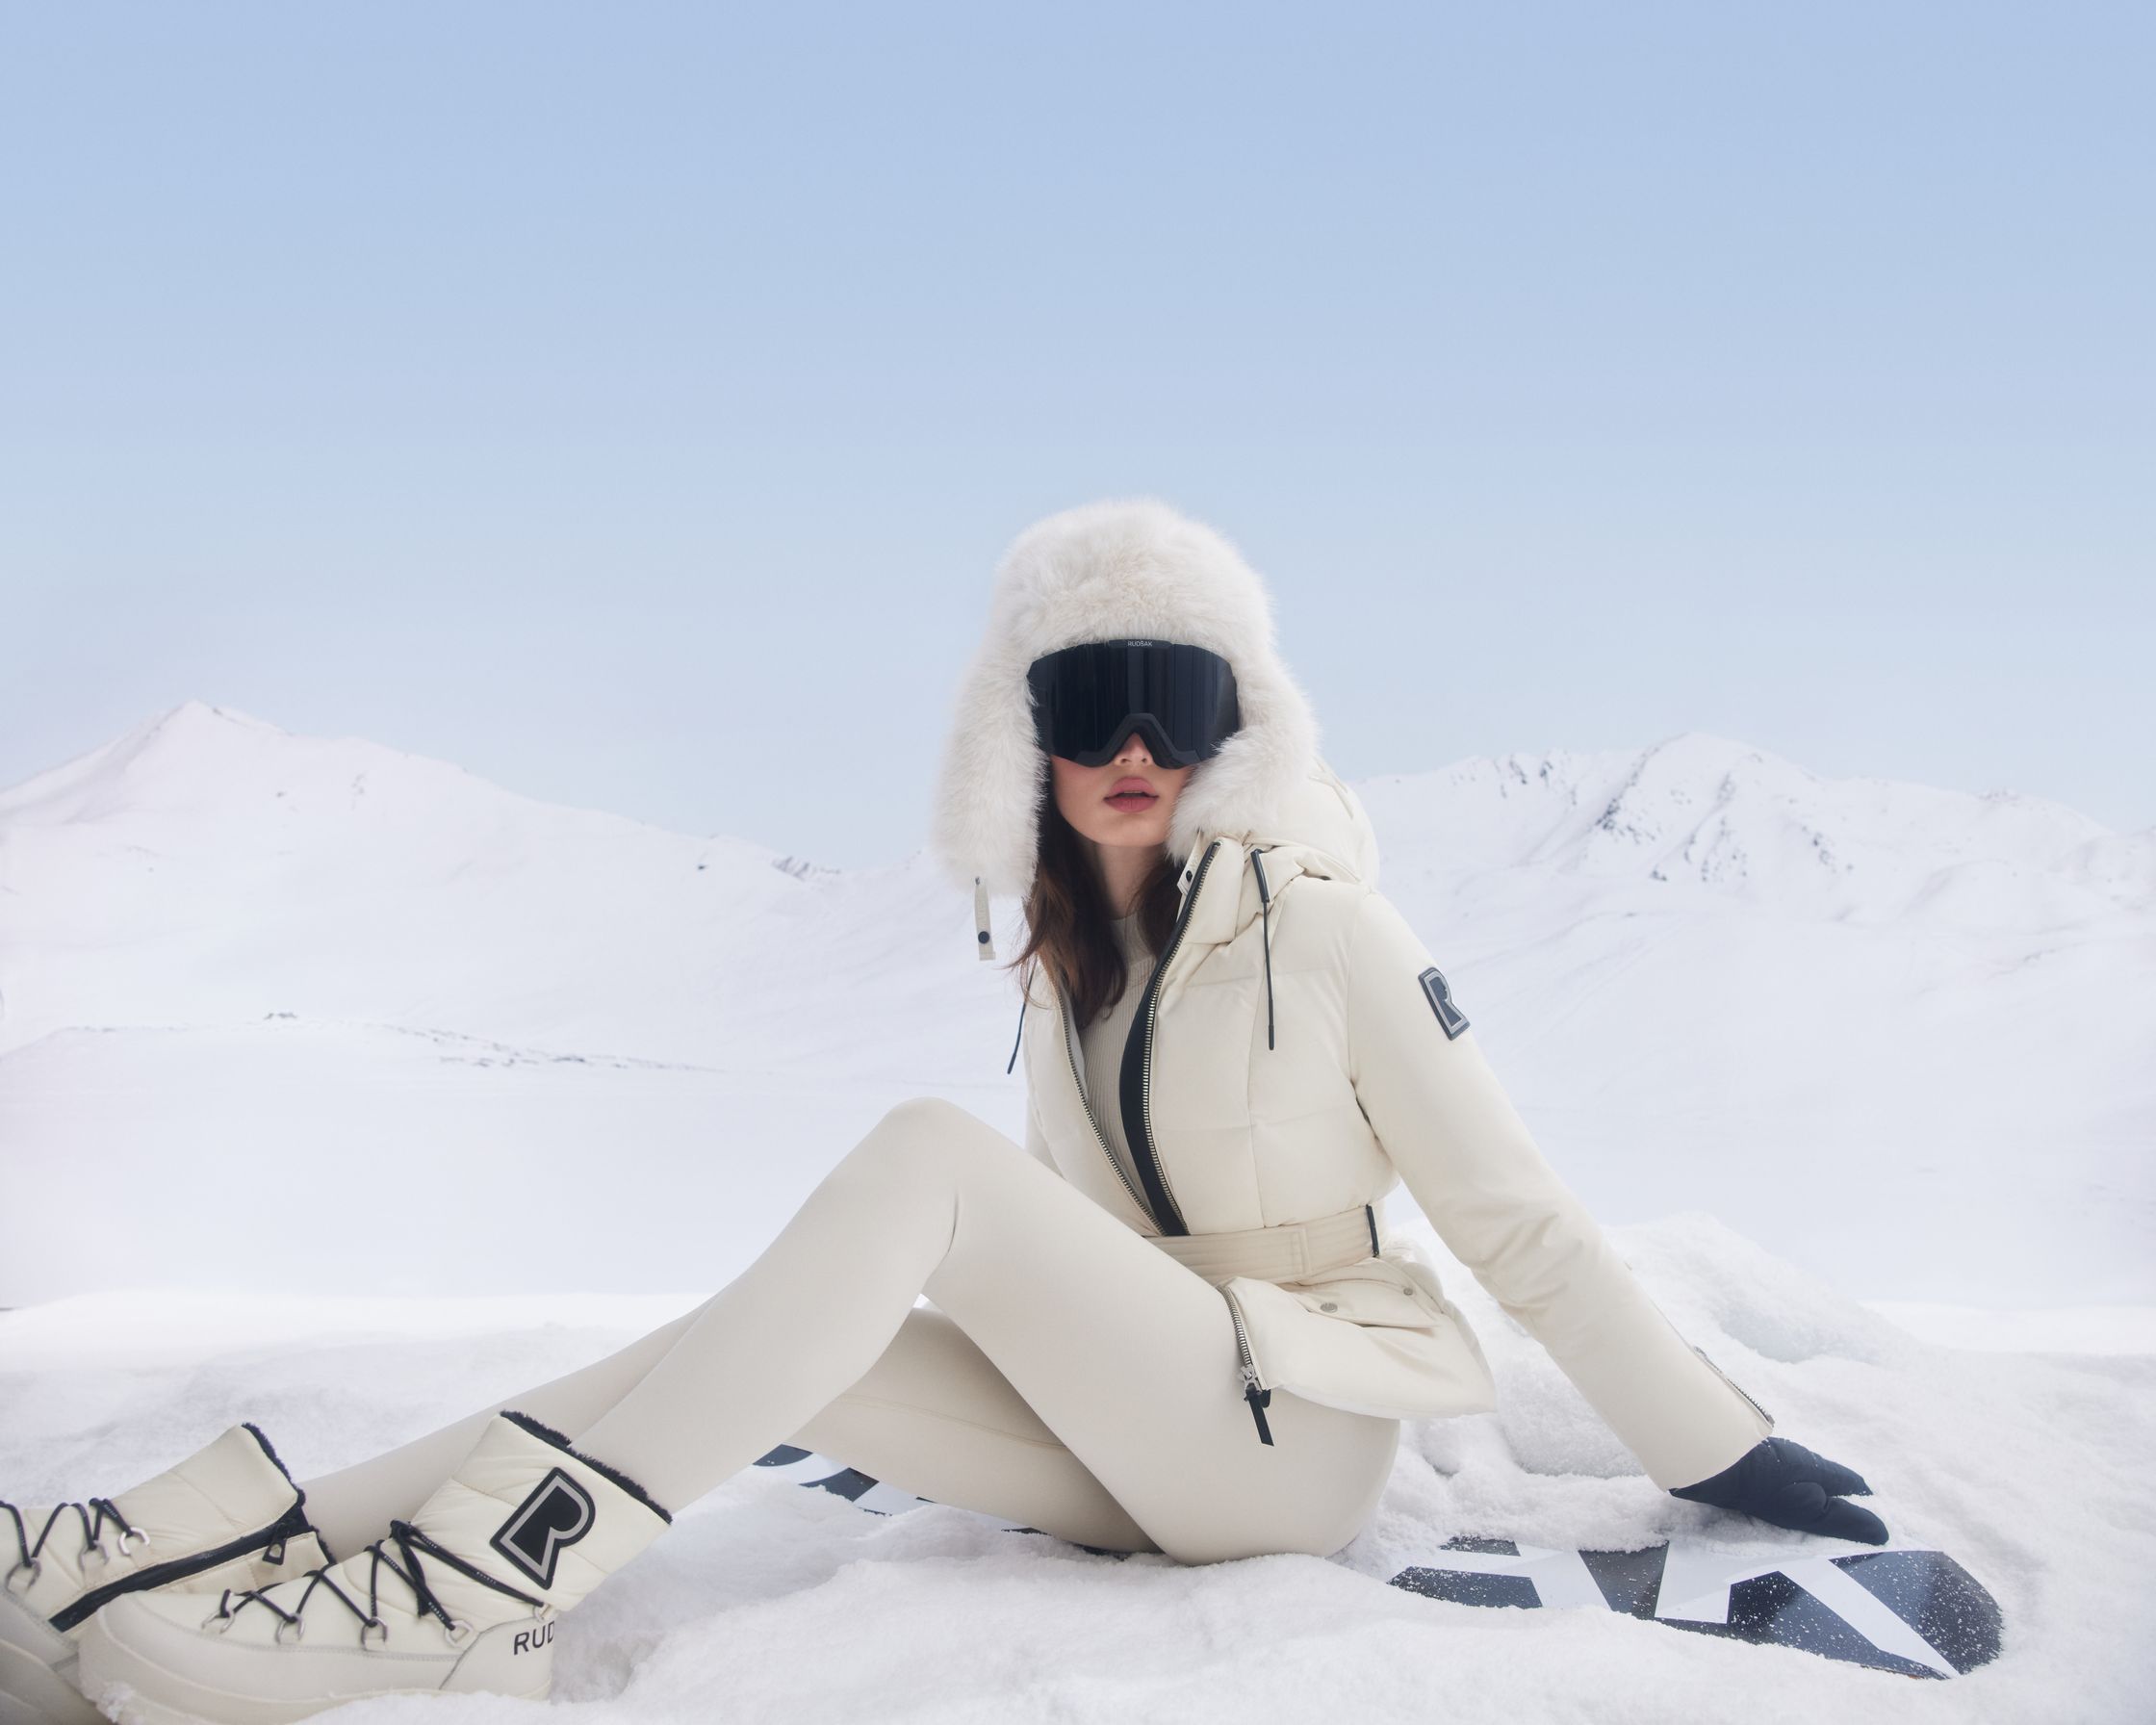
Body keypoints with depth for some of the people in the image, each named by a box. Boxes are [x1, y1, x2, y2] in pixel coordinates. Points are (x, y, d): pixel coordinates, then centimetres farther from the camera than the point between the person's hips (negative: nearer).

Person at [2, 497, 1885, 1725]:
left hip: (1298, 1438, -6)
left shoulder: (1323, 922, -9)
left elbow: (1513, 1210, -7)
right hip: (1136, 1438, 6)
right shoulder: (1063, 965, 10)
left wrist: (1716, 1446, -6)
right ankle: (230, 1540, -25)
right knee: (787, 1349, -18)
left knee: (920, 1155, -26)